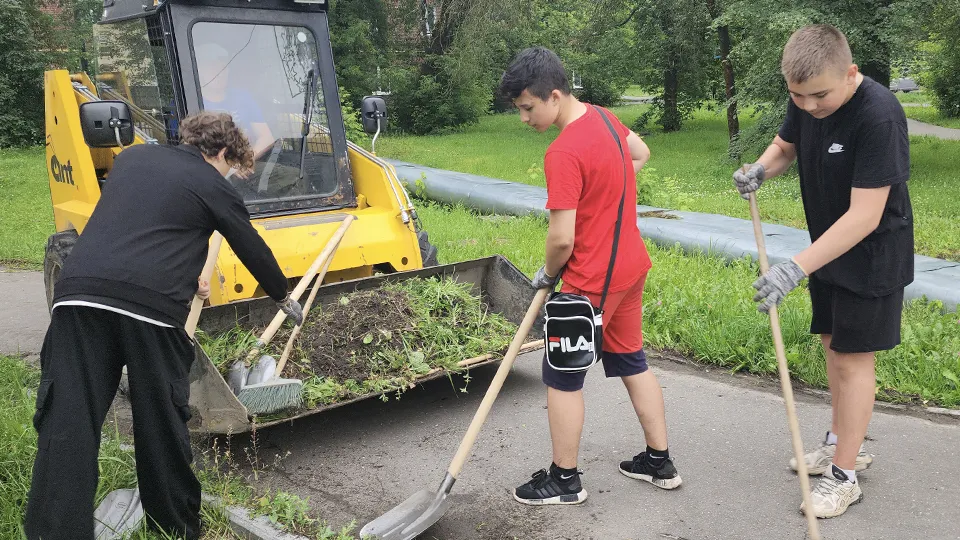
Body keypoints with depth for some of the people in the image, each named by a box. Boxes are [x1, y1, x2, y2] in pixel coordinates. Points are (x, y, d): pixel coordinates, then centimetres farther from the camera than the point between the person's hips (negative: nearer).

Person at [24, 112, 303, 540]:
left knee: (66, 423, 3)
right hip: (150, 305, -4)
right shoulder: (214, 188, 11)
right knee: (162, 424, 10)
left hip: (79, 291, 4)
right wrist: (285, 299, 37)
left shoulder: (131, 157, 25)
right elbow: (254, 251, 20)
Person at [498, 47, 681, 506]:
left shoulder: (563, 153, -25)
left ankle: (564, 479, 19)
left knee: (562, 375, 6)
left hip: (592, 279, -9)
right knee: (631, 360, 20)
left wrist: (548, 274, -5)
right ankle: (659, 462, 31)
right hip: (631, 265, 9)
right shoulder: (602, 116, 3)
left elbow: (561, 238, -25)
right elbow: (641, 154, 22)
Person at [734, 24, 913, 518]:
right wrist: (759, 170, -12)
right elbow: (784, 146, 12)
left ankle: (844, 477, 12)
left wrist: (796, 268, -36)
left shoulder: (879, 117, -31)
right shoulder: (805, 102, -7)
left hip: (872, 256, -8)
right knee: (832, 345, 17)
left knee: (853, 358, -2)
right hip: (828, 248, 8)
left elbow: (864, 216, -32)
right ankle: (843, 443, 35)